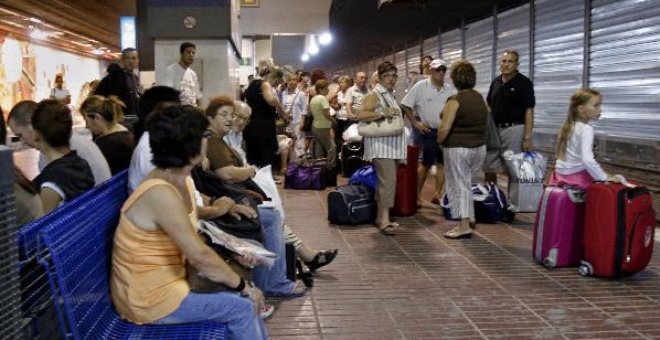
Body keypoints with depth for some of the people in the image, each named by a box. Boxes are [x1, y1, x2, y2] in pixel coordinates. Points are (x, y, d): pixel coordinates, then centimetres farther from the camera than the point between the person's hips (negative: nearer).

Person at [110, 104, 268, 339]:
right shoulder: (160, 194, -27)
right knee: (242, 307, -9)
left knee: (244, 296, 6)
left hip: (168, 280, 9)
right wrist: (243, 286, -14)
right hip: (148, 298, -9)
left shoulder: (182, 183, 2)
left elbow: (195, 248, 5)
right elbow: (200, 256, -26)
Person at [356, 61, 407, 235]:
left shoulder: (391, 95, 18)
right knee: (388, 180, -16)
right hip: (381, 144, -9)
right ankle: (385, 220, -16)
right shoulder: (374, 95, -9)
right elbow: (361, 115, -22)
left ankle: (380, 217, 18)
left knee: (385, 180, 11)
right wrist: (382, 113, -25)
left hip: (392, 144, 9)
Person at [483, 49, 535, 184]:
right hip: (494, 129, 6)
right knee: (488, 168, 11)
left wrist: (527, 137, -17)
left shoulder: (524, 83, -8)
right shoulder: (495, 82, 9)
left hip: (513, 130, -6)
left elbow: (529, 111, -11)